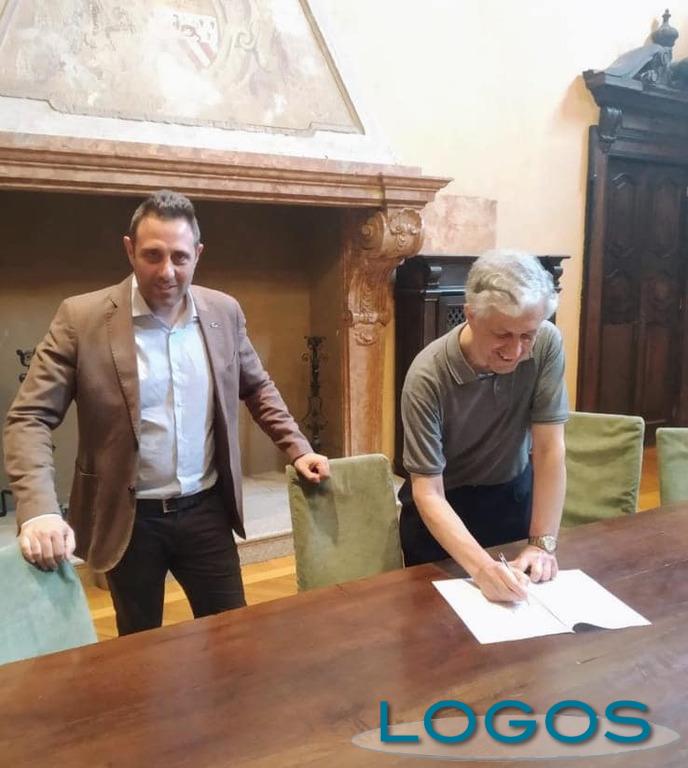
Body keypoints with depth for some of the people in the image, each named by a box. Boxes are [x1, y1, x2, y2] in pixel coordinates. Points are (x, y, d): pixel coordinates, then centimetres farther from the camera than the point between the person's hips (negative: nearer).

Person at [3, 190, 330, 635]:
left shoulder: (224, 311, -2)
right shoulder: (82, 318, -12)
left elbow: (258, 387, 12)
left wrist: (297, 449, 2)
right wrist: (39, 510, -26)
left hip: (205, 508, 3)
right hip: (128, 517, -2)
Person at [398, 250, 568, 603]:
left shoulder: (547, 344, -22)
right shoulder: (427, 377, -30)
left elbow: (549, 449, -18)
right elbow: (428, 493, -28)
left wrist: (543, 543, -20)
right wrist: (481, 566, -40)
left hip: (515, 493, 3)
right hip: (443, 505, -2)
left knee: (524, 596, 21)